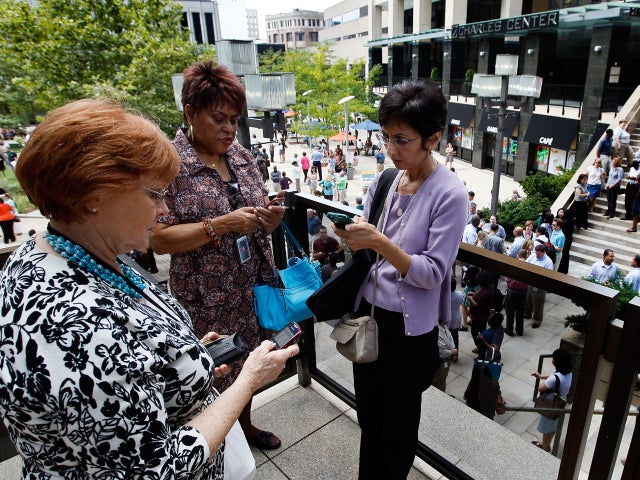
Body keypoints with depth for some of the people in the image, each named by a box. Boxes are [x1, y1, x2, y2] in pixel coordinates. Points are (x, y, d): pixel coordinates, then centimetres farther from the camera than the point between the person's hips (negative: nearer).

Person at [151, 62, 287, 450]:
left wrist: (270, 218, -10)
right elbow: (160, 239, -16)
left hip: (252, 285, 6)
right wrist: (220, 225, -25)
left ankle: (246, 425, 48)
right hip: (206, 297, -5)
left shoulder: (241, 156, 5)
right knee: (214, 375, 11)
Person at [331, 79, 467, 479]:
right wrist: (353, 238, -13)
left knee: (397, 427, 17)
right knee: (368, 414, 24)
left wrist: (380, 243, -31)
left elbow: (433, 273, -21)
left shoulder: (450, 194, -18)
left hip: (409, 329, -5)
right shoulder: (385, 181, 0)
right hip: (368, 313, 6)